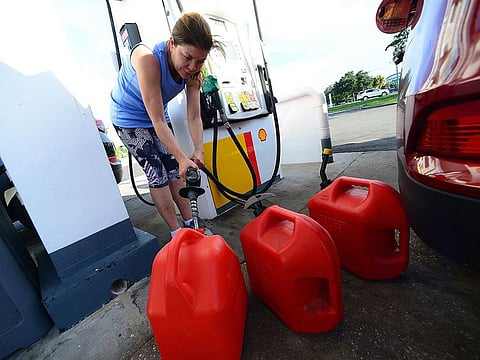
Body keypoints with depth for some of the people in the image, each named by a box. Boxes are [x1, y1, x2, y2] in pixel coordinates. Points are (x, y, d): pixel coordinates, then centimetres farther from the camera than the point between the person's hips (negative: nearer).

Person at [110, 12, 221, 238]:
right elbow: (158, 121, -34)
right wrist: (182, 157, -38)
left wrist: (198, 150, -32)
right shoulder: (148, 59, -34)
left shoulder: (192, 70, -17)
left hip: (157, 116, 5)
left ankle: (190, 224, 18)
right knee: (157, 174, -9)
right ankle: (176, 233, 6)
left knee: (175, 172, 3)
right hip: (129, 118, -5)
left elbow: (194, 117, -19)